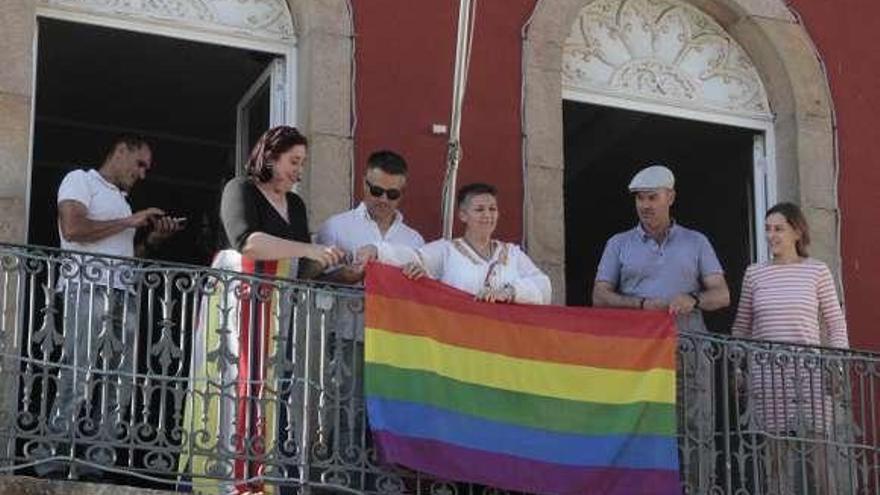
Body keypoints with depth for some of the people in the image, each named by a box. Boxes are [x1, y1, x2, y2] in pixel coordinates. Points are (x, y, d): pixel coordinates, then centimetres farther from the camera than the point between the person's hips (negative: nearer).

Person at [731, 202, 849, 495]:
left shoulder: (817, 271, 6)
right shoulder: (754, 274, 10)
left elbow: (835, 323, 7)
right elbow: (741, 326, 16)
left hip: (809, 372, -1)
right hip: (767, 373, 1)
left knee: (814, 448, -5)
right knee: (777, 449, -2)